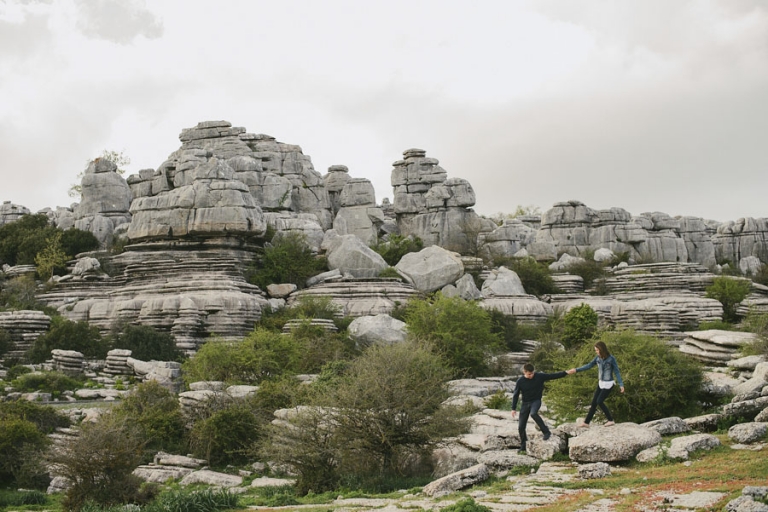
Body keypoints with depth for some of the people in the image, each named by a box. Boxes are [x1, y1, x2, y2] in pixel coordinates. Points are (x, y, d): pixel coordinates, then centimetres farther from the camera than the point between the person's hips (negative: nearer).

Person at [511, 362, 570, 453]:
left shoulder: (539, 376, -11)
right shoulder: (520, 381, -10)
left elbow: (553, 376, -7)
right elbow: (516, 395, -2)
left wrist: (566, 373, -10)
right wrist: (513, 408, -4)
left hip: (536, 401, -2)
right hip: (525, 403, 2)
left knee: (533, 413, -36)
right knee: (521, 426, 0)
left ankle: (546, 431, -20)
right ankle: (523, 446, 17)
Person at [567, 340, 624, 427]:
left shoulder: (611, 359, -17)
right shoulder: (598, 358, 0)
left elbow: (617, 372, -14)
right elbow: (588, 366, 4)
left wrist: (621, 385, -18)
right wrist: (576, 370, -1)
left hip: (608, 384, -7)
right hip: (601, 383, 7)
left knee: (599, 401, -10)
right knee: (594, 402, 7)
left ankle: (610, 420, 5)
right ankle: (586, 422, 13)